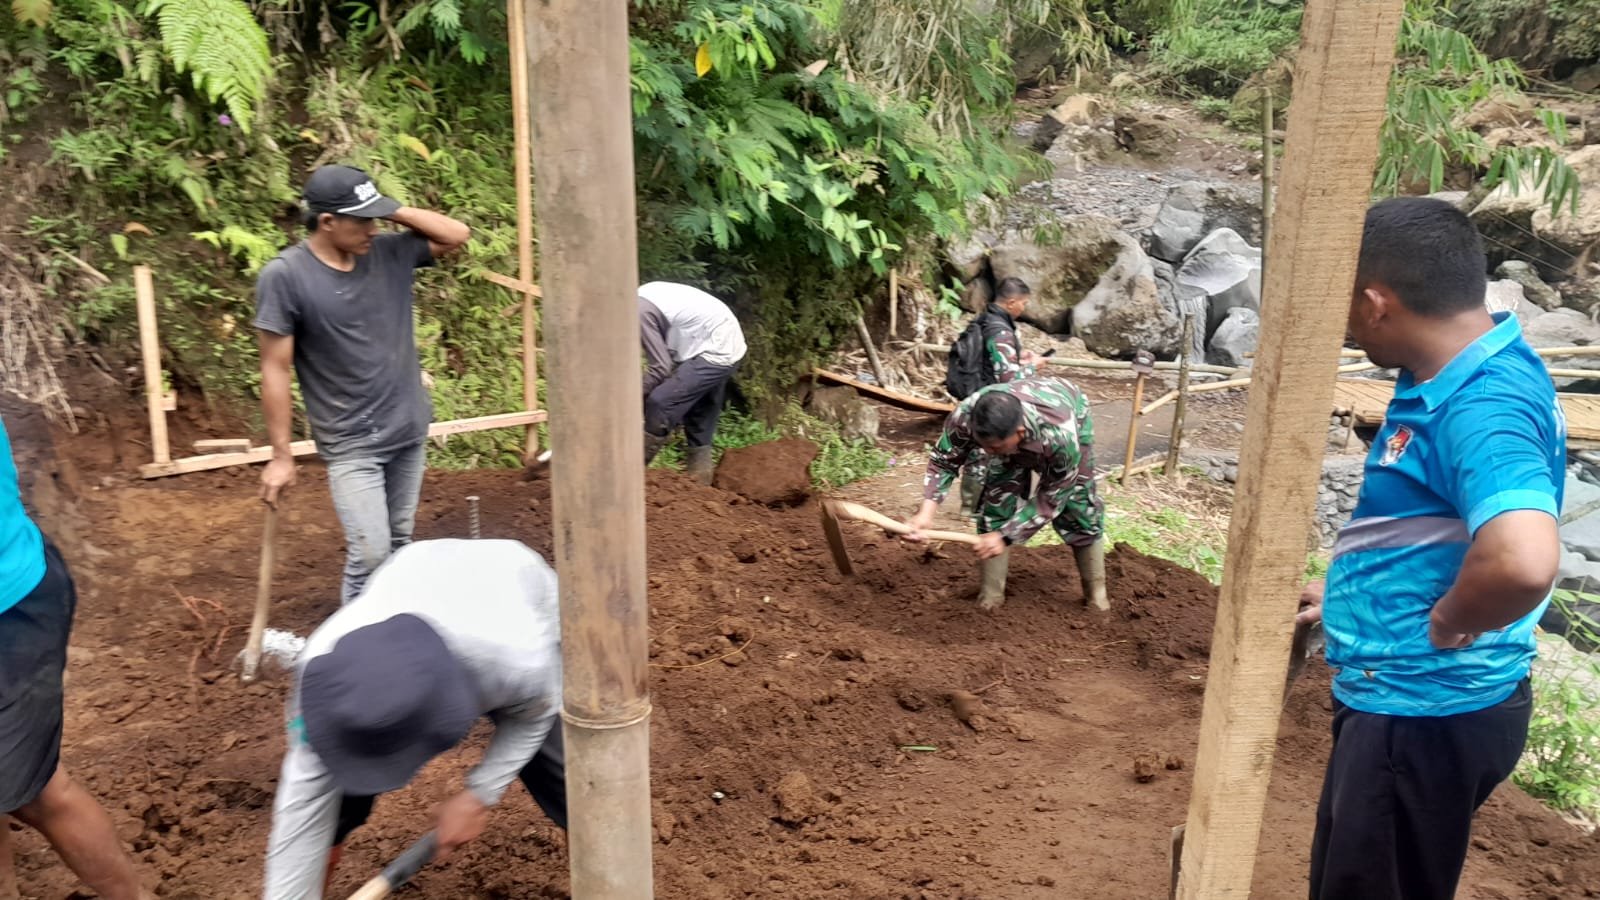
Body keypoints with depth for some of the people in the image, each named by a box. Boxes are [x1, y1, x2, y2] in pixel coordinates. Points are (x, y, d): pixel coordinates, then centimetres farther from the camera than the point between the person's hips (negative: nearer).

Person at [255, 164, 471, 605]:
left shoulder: (391, 253, -1)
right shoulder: (284, 276, -14)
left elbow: (457, 235, 8)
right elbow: (276, 370, -12)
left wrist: (397, 211, -6)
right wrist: (281, 456, -11)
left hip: (409, 431, 5)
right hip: (351, 444, -5)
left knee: (399, 544, 14)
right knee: (370, 552, -9)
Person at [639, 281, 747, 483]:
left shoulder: (639, 312, -17)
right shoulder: (644, 295, 11)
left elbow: (661, 366, -14)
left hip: (715, 352, -10)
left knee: (659, 404, -12)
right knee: (701, 417, 16)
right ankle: (699, 479, 24)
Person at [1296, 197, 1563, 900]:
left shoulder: (1483, 408, -28)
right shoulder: (1463, 376, 4)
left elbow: (1521, 563, -45)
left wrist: (1447, 623, -27)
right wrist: (1353, 592, 20)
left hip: (1426, 713, -9)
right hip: (1403, 699, 10)